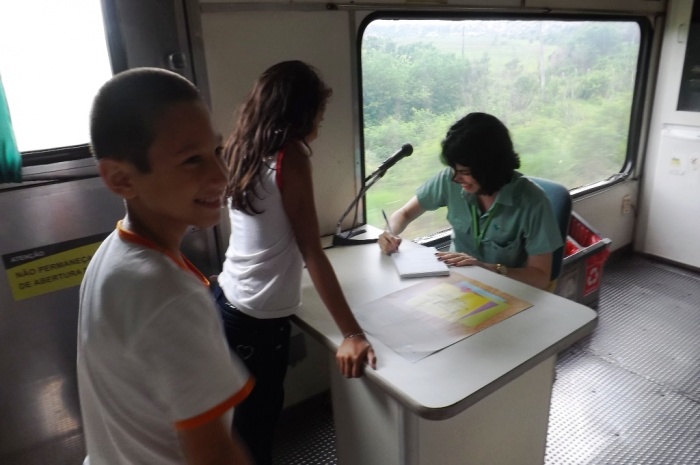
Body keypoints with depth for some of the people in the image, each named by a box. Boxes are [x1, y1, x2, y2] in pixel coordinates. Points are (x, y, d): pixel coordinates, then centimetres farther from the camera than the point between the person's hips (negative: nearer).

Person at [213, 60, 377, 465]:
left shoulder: (243, 149, 3)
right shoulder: (291, 157, -18)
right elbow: (312, 254, -22)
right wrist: (352, 334, -21)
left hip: (227, 302, 7)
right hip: (260, 319, -7)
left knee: (255, 413, 26)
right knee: (258, 420, 14)